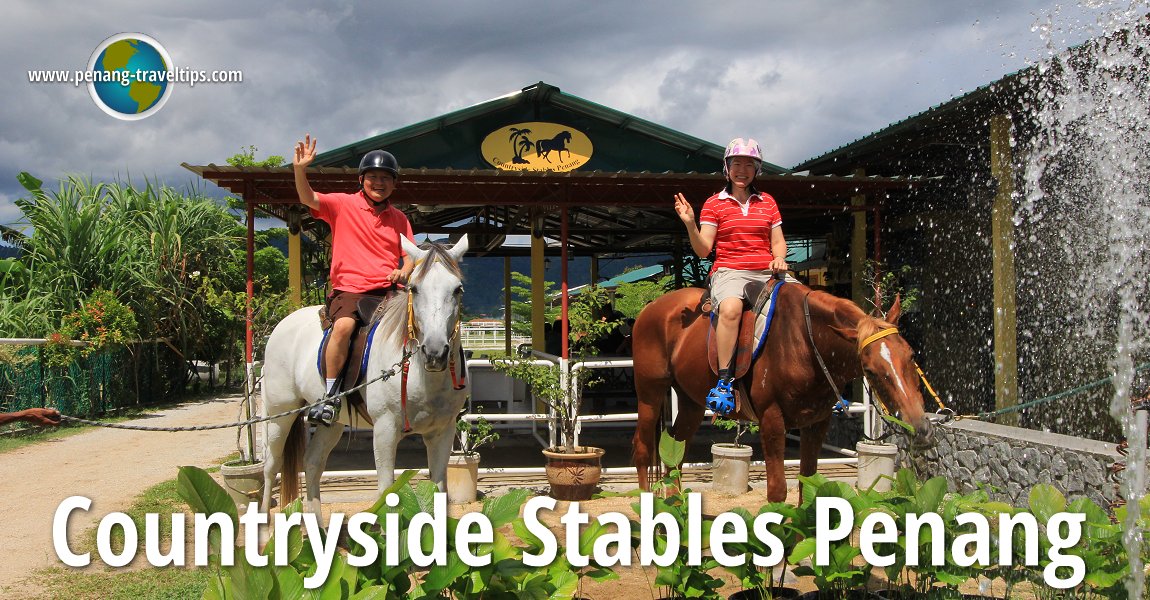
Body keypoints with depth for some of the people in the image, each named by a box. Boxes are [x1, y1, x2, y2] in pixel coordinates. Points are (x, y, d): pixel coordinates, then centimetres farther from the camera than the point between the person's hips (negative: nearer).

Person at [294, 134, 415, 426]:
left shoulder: (399, 218, 16)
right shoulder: (343, 204, 5)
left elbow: (409, 255, 18)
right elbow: (309, 199, -9)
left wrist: (405, 270, -6)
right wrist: (300, 170, -28)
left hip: (389, 291, 4)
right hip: (349, 289, -4)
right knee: (344, 325, -33)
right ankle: (330, 396, -23)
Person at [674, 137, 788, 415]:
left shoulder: (768, 202, 18)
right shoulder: (714, 204, 8)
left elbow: (778, 241, 17)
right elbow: (703, 250, 1)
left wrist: (779, 258, -5)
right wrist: (690, 225, -16)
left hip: (766, 273, 4)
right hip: (729, 271, -4)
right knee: (731, 308, -38)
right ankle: (723, 380, -33)